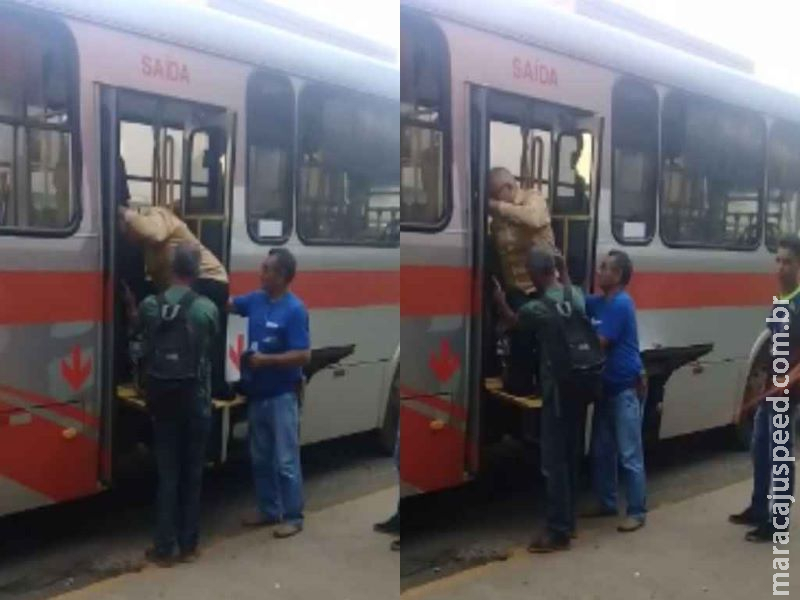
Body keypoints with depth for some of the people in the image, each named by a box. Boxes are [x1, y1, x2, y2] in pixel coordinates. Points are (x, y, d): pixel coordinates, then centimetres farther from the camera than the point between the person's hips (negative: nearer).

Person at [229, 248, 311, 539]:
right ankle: (269, 510, 27)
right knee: (260, 458, 15)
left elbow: (303, 356, -19)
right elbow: (226, 303, 21)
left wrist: (266, 359, -21)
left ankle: (293, 517, 9)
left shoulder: (294, 310, -16)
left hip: (281, 396, -8)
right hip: (257, 394, 8)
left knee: (286, 460, -2)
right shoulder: (256, 300, 6)